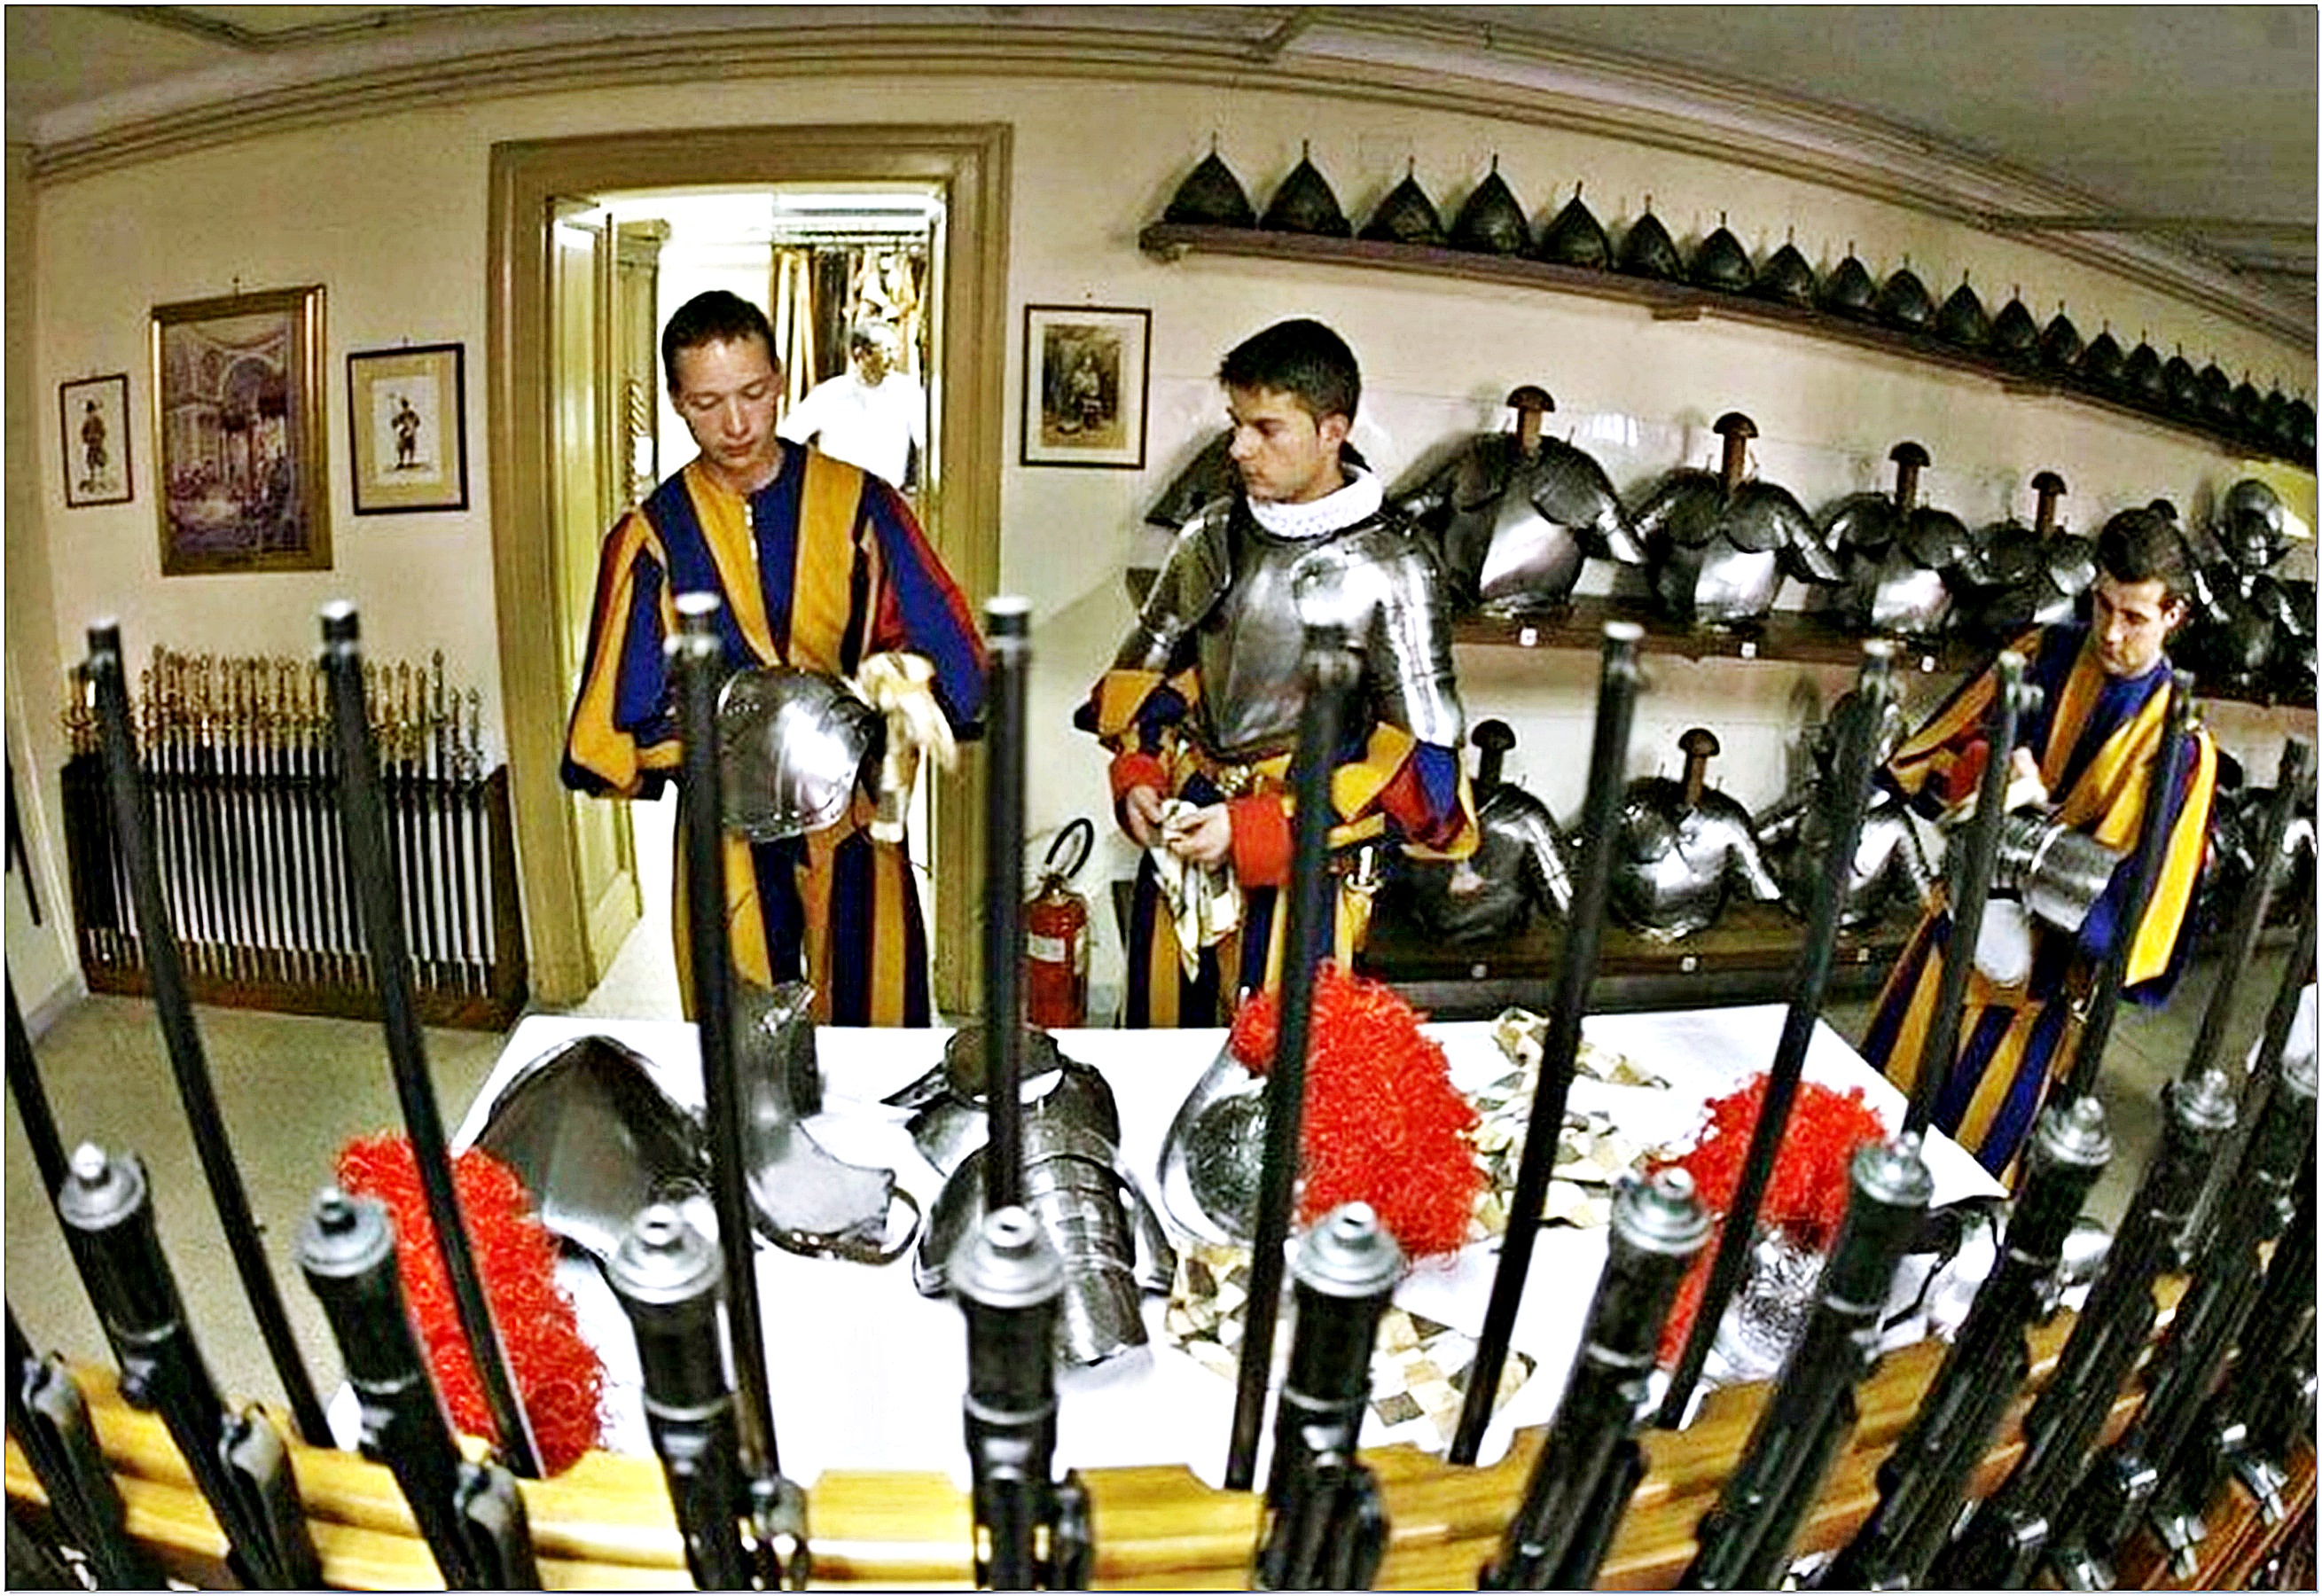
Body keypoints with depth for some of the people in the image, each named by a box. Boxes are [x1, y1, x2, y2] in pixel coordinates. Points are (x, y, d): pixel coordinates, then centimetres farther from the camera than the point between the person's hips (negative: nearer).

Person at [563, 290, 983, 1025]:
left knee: (876, 1025, 10)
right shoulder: (652, 535, -1)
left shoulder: (858, 504, -3)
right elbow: (627, 715, -1)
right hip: (726, 834, 1)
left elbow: (948, 648, -7)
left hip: (854, 824, 0)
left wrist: (900, 679, -29)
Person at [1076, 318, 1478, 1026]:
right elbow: (1144, 669, 17)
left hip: (1301, 869, -4)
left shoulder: (1390, 569, -10)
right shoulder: (1211, 536, 5)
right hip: (1179, 843, 5)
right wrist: (1137, 778, -1)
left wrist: (1253, 831, -16)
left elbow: (1422, 762, -11)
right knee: (1157, 1038, 16)